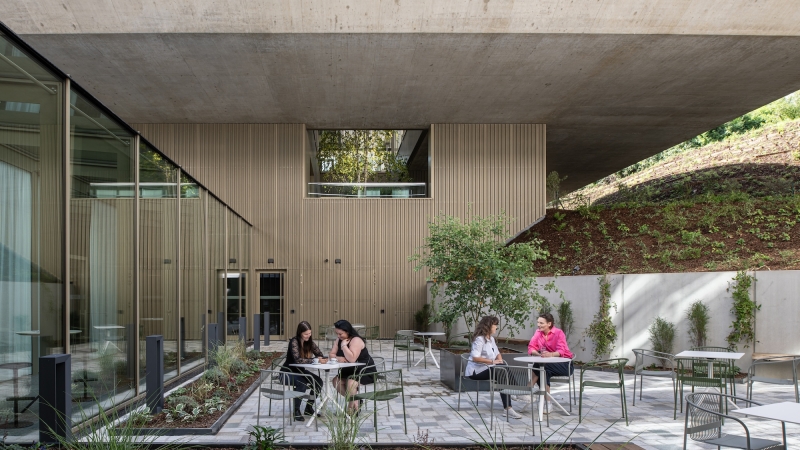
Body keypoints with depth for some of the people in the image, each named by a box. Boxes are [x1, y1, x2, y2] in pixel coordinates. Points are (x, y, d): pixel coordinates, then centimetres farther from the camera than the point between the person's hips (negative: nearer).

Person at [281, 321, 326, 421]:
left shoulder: (309, 341, -2)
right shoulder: (294, 342, -23)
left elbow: (319, 353, 1)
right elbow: (298, 360, -34)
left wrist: (320, 358, -24)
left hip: (300, 371, 7)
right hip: (288, 372, -7)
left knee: (318, 381, -14)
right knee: (302, 383, -34)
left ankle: (309, 407, 2)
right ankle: (296, 411, -18)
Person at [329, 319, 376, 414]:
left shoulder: (356, 340, -23)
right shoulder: (339, 339, 4)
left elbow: (352, 359, -35)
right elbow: (331, 354, -1)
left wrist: (344, 345, -29)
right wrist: (338, 358, -22)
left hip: (366, 371, -9)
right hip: (351, 370, 9)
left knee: (351, 382, -32)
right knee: (336, 381, -11)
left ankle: (351, 409, -12)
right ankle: (354, 400, 5)